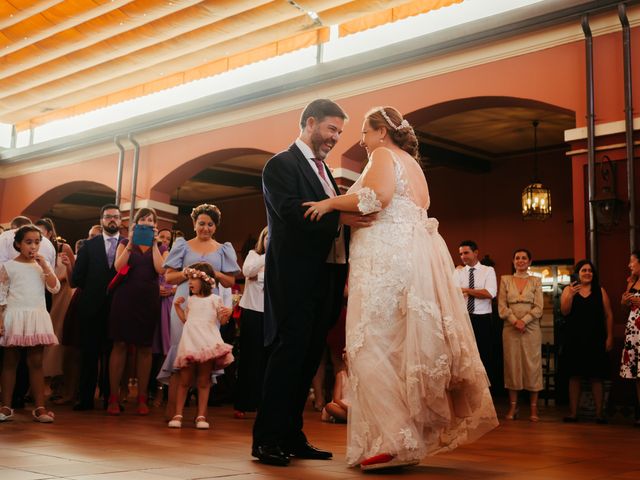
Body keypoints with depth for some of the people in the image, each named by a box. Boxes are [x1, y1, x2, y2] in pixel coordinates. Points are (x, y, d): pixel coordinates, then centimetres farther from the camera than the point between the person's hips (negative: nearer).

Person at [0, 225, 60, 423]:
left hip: (37, 317, 2)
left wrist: (44, 266, -8)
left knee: (36, 363, 4)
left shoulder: (42, 266, 9)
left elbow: (55, 288, -2)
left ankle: (39, 407, 4)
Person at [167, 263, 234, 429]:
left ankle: (201, 416, 8)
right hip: (190, 343, 3)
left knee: (204, 381, 2)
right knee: (185, 380, 4)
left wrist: (226, 315, -16)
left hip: (208, 344, -3)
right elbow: (185, 320, 20)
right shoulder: (190, 300, 16)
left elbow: (222, 321, 4)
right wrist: (177, 306, 13)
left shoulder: (214, 299, 4)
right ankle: (178, 414, 9)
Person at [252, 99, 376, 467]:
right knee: (290, 353, -7)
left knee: (309, 357, 9)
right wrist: (339, 217, -26)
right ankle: (266, 440, 1)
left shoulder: (323, 170, 22)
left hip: (326, 277, 8)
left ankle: (292, 437, 17)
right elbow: (291, 213, -19)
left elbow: (334, 215, 17)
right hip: (296, 277, -8)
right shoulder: (281, 164, -4)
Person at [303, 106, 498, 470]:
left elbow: (378, 196, -18)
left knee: (372, 346, -12)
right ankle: (418, 435, 9)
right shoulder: (413, 165, 29)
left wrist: (331, 203, -6)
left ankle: (396, 439, -18)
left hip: (389, 258, -10)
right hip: (416, 259, 10)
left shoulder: (384, 155, 1)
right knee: (405, 346, 8)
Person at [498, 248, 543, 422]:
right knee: (512, 365, 0)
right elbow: (502, 306, 3)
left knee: (532, 365, -2)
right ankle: (513, 406, 5)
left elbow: (538, 307, 0)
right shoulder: (505, 280, 10)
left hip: (531, 328, -1)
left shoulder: (536, 281, 8)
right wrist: (514, 321, -11)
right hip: (510, 328, 1)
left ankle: (533, 408, 2)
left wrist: (524, 321, -13)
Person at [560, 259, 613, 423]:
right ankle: (573, 412, 6)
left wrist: (609, 337, -2)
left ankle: (599, 413, 5)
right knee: (574, 376, 2)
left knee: (596, 377, 1)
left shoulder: (600, 291, 7)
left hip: (595, 340, 0)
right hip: (575, 340, 0)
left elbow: (608, 315, 5)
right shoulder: (568, 290, 7)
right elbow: (564, 311, -5)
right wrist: (571, 295, -20)